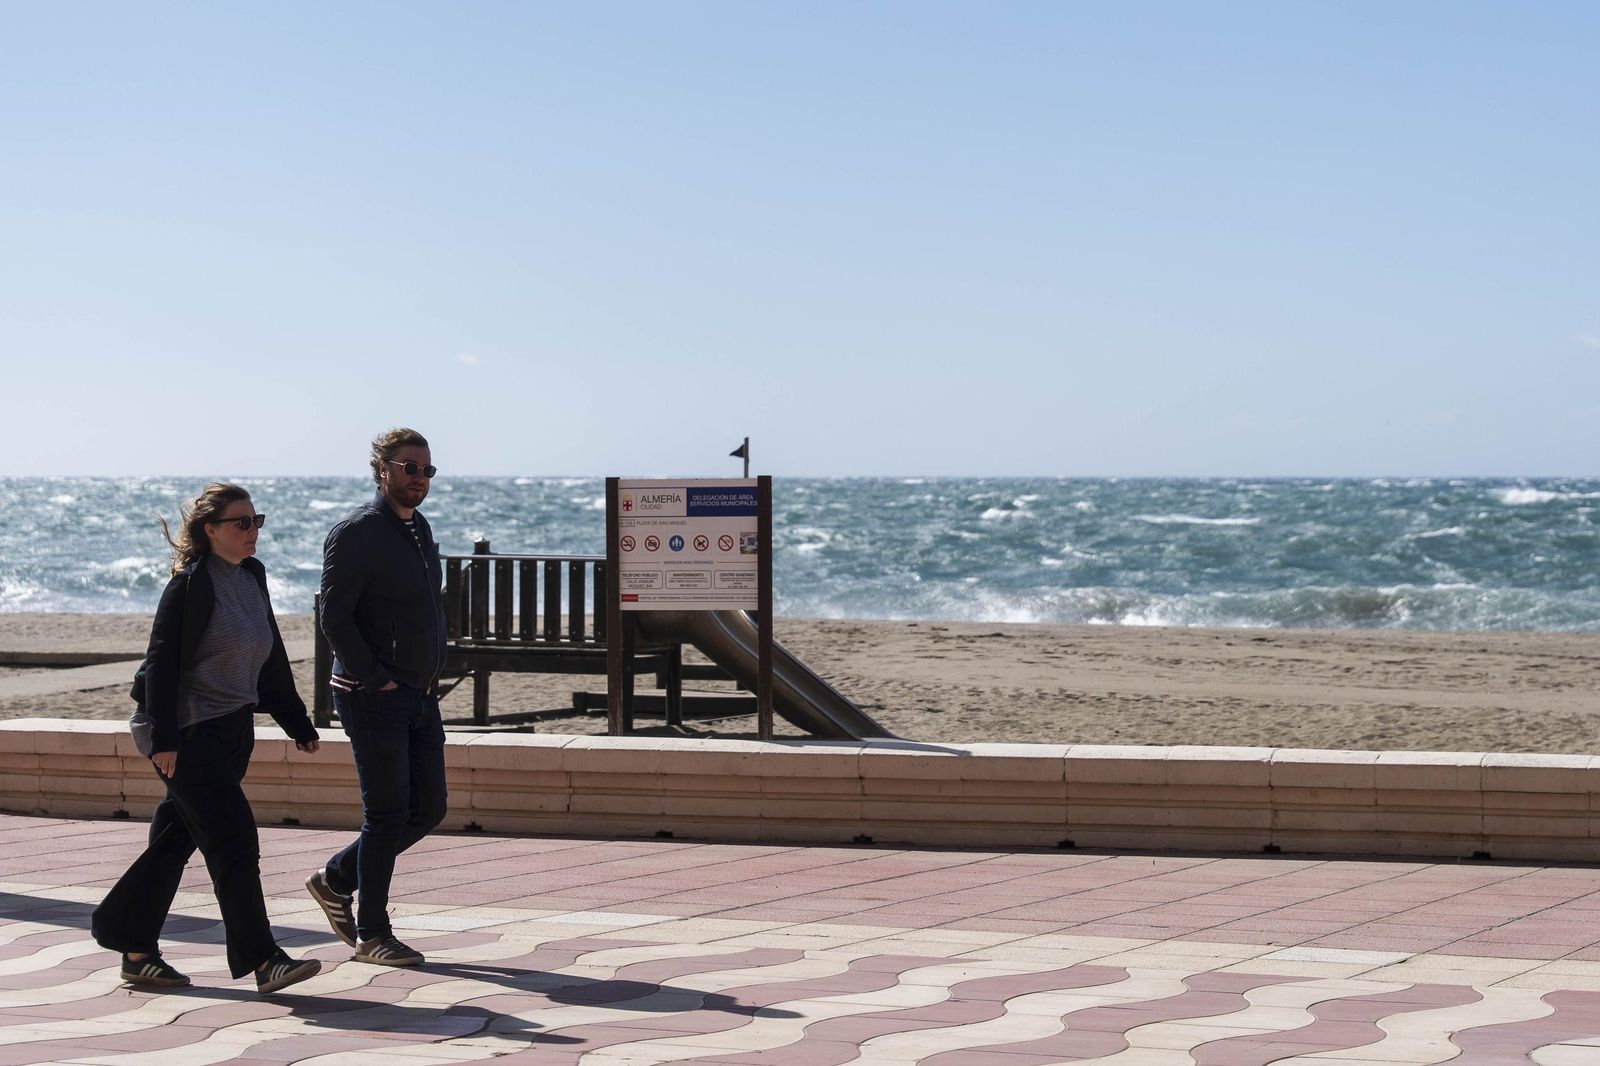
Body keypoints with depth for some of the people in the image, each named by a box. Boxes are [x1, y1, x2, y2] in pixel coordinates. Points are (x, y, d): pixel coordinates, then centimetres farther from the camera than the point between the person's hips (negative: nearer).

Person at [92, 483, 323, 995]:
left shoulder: (252, 577, 13)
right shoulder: (190, 584, -12)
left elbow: (271, 659, 20)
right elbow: (161, 661, -14)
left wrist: (297, 723, 21)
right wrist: (163, 738, -19)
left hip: (234, 730, 8)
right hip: (190, 732, -8)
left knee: (176, 838, 12)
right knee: (234, 838, -11)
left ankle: (136, 950, 21)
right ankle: (261, 960, -10)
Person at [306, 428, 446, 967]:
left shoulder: (420, 529, 14)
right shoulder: (355, 533, -12)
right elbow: (335, 618, -17)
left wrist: (430, 675, 12)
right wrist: (377, 681, -17)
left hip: (419, 696, 8)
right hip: (373, 699, -8)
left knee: (428, 809, 9)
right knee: (387, 814, -4)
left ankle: (335, 880, 25)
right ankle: (371, 935, 7)